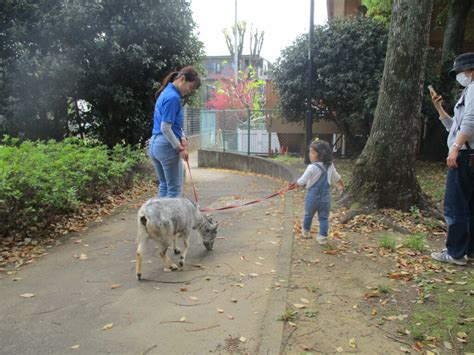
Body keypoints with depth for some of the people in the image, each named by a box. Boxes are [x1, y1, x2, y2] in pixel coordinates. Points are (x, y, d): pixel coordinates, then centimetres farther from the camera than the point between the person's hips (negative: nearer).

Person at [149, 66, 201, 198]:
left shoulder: (166, 92, 14)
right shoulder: (173, 97, -17)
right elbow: (165, 128, -20)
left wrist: (182, 137, 4)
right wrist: (180, 148, -13)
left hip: (154, 144, 10)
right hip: (167, 146, -10)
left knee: (164, 186, 15)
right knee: (174, 187, 0)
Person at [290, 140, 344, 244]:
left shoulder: (312, 167, -20)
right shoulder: (330, 166, 0)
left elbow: (301, 182, -16)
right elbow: (337, 178, 16)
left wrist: (295, 185, 6)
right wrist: (341, 186, 35)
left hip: (312, 197, -3)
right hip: (325, 197, 3)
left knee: (308, 215, 19)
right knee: (324, 217, 11)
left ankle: (306, 232, 36)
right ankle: (322, 237, 8)